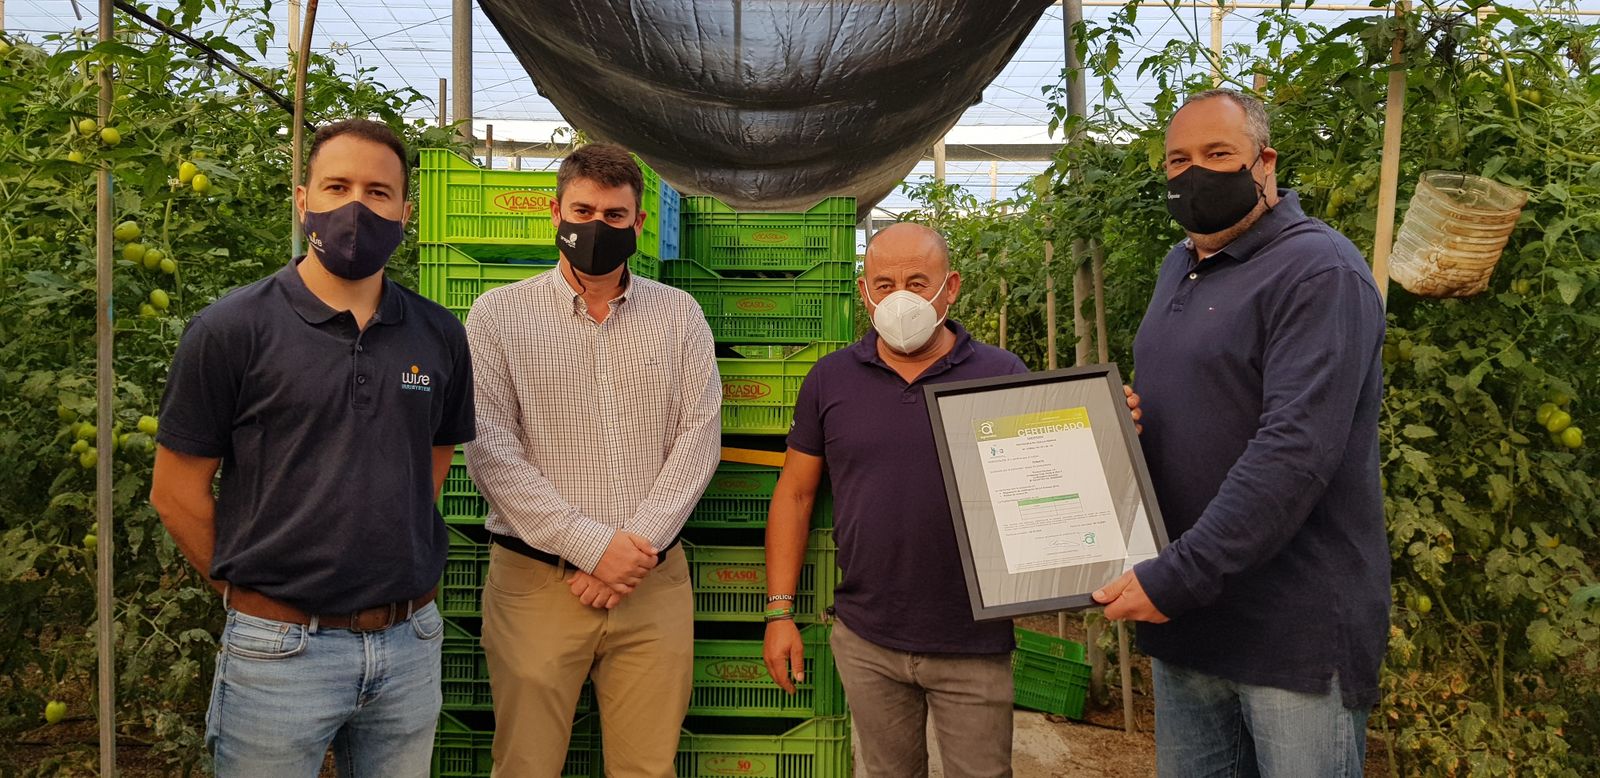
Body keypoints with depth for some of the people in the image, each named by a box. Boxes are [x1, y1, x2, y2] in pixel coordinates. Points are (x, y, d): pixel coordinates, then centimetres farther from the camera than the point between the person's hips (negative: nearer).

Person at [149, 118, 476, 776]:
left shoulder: (439, 336, 2)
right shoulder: (232, 330, -8)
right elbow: (176, 493, -3)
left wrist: (385, 571, 8)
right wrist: (253, 588, 2)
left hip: (411, 642, 4)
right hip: (280, 650, -3)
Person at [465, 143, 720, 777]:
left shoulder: (679, 315, 8)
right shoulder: (499, 315, 1)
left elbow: (698, 439, 1)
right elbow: (492, 453, -7)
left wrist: (637, 547, -10)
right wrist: (594, 547, -13)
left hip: (655, 583, 2)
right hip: (536, 579, -1)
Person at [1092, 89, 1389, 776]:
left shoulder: (1319, 272, -14)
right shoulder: (1178, 268, 13)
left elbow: (1295, 451, -24)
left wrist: (1176, 578, -25)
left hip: (1295, 638, -7)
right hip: (1183, 620, 8)